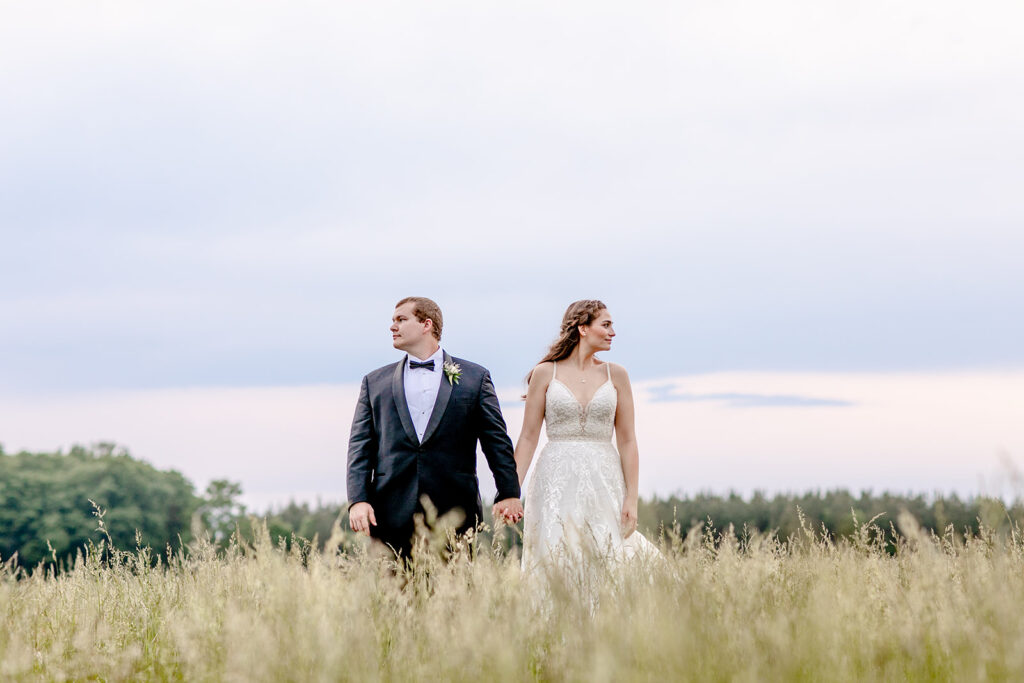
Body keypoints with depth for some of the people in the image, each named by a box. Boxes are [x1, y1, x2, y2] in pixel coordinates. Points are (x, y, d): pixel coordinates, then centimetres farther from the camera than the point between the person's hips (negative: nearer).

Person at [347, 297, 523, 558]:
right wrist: (358, 500, -4)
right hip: (392, 515, 1)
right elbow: (360, 446, 9)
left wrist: (509, 494, -1)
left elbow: (497, 440, 8)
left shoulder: (475, 377, 10)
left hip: (454, 515, -1)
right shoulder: (375, 382, 15)